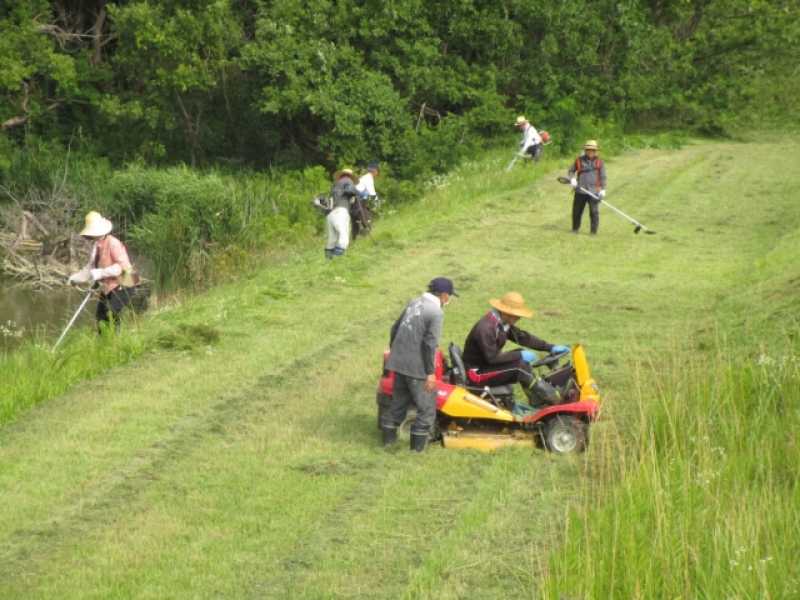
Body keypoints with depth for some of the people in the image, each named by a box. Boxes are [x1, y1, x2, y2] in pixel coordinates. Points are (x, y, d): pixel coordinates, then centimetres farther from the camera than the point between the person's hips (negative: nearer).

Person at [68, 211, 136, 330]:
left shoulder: (113, 244, -19)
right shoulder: (96, 245, 7)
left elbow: (122, 266, -26)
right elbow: (90, 267, 13)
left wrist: (100, 273, -29)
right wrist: (76, 278, 0)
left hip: (119, 287, -9)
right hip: (107, 288, 9)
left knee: (112, 317, -18)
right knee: (100, 319, 10)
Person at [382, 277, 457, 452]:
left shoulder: (414, 303, 8)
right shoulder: (436, 312, -16)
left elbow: (395, 329, 15)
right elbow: (430, 344, -20)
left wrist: (394, 351, 28)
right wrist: (430, 372, -16)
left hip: (399, 362, 8)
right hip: (417, 367, -8)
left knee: (399, 400, 21)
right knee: (426, 406, 5)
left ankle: (388, 437, 28)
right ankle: (418, 444, 7)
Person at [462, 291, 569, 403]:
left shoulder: (503, 323, 2)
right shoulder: (485, 328, -27)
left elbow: (523, 337, 8)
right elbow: (492, 357, -29)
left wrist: (550, 348, 1)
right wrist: (520, 355, -24)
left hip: (488, 364, 10)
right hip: (477, 372, -10)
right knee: (520, 365, -21)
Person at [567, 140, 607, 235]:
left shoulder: (599, 162, 2)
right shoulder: (579, 160, 5)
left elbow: (603, 177, 3)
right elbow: (571, 170, 17)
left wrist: (603, 189, -4)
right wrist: (572, 179, -2)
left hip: (594, 191, -2)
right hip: (580, 191, 2)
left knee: (594, 212, -5)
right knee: (577, 211, 10)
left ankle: (593, 231, 2)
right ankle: (575, 229, 26)